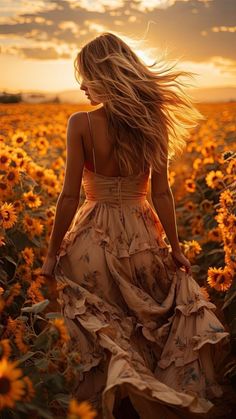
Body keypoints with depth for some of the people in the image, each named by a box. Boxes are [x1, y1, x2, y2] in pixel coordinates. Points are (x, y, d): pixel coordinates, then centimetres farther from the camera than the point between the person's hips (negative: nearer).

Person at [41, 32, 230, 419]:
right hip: (141, 238, 3)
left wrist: (52, 254, -2)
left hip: (94, 240, -2)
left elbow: (70, 197, -13)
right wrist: (175, 248, 7)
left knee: (105, 334, 16)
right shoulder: (153, 122, -5)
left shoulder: (81, 124, -14)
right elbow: (161, 193, -3)